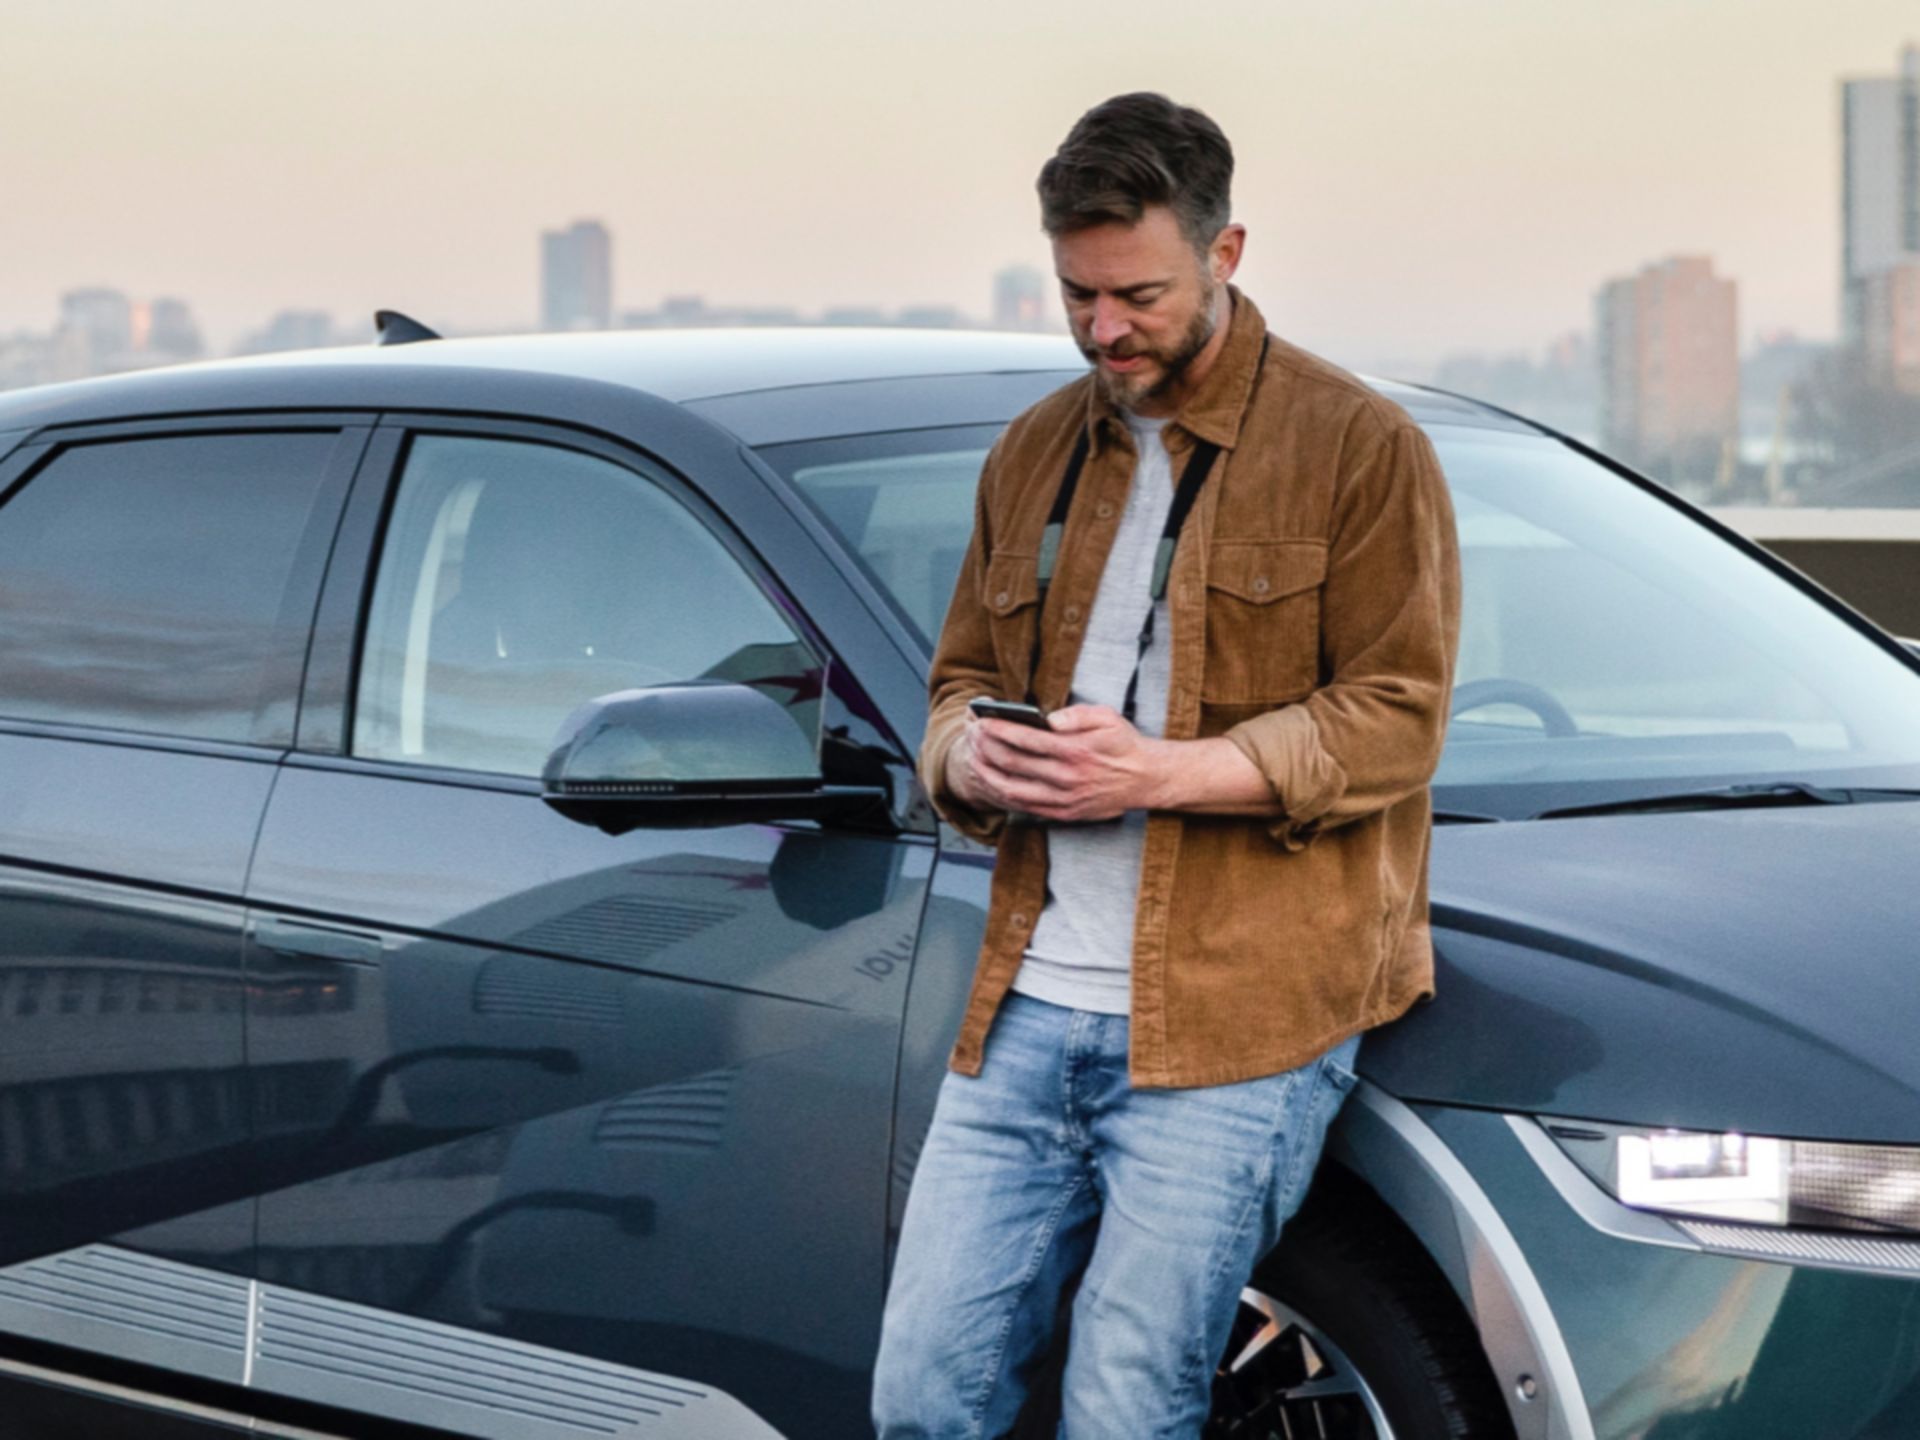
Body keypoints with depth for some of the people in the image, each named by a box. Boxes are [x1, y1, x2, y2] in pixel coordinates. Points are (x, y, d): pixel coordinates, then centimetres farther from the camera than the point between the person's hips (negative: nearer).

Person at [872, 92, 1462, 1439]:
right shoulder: (1034, 452, 18)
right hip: (1026, 1009, 6)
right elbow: (958, 677, 26)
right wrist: (971, 758, 0)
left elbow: (1395, 721, -7)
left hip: (1233, 1022, -6)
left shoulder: (1358, 445, -1)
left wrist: (1162, 772, -17)